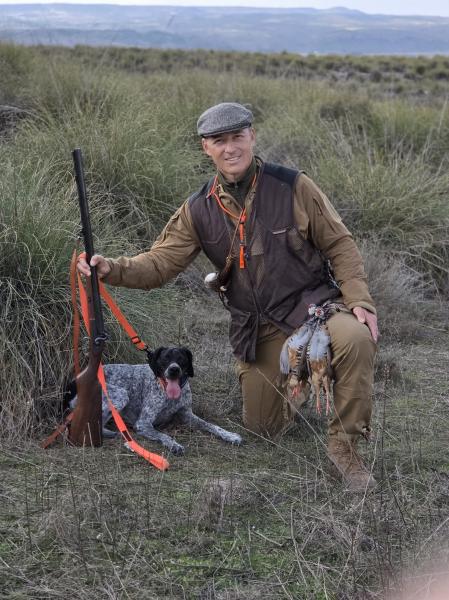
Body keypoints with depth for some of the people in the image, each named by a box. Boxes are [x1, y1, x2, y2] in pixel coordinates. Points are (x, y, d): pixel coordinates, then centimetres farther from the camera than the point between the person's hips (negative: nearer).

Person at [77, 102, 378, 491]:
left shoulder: (293, 186, -9)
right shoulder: (198, 211, 0)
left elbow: (340, 246, -4)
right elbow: (160, 263, -3)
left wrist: (359, 300, -16)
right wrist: (112, 269, -21)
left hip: (311, 304, -3)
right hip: (258, 327, 3)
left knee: (356, 338, -36)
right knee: (263, 428, 8)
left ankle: (344, 445, -16)